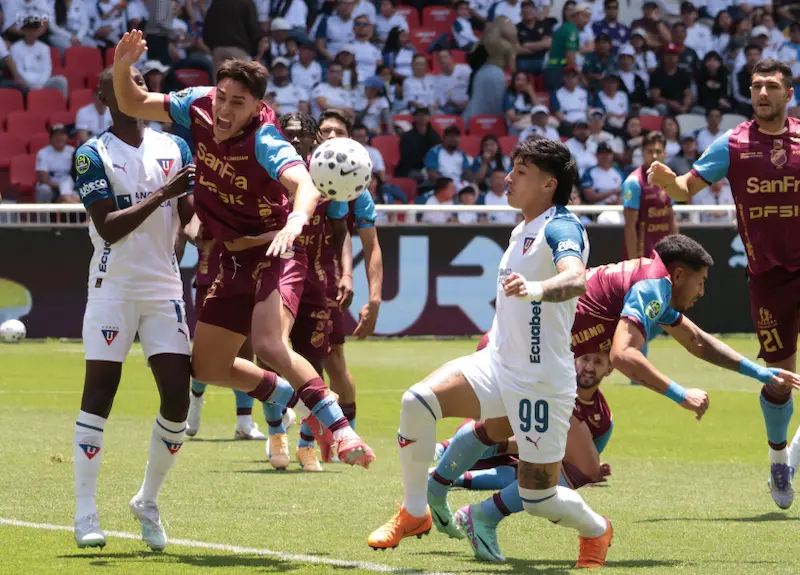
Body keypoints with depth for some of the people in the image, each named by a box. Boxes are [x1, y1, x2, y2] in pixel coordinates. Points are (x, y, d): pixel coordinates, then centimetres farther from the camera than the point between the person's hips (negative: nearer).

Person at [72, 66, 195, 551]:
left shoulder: (175, 148, 10)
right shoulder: (94, 155, -3)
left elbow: (191, 216, 6)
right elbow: (108, 227, -13)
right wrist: (162, 194, -21)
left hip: (165, 288, 4)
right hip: (114, 288, -4)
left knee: (177, 397, -3)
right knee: (99, 393, -5)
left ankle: (149, 503, 14)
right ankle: (86, 512, -2)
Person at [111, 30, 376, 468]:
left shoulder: (265, 143, -27)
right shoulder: (198, 108, -9)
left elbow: (304, 185, -45)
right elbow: (133, 105, 4)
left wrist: (295, 220, -67)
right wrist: (122, 69, -17)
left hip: (273, 255, -7)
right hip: (233, 262, 7)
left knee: (268, 345, -32)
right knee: (206, 368, 12)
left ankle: (340, 429, -25)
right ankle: (295, 399, 33)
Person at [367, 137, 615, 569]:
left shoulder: (561, 228, -15)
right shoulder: (522, 230, 13)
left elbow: (575, 279, -37)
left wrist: (536, 289, -56)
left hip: (542, 383, -7)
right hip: (496, 367, 7)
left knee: (538, 498, -2)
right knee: (417, 401, -18)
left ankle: (596, 531, 31)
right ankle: (414, 513, -4)